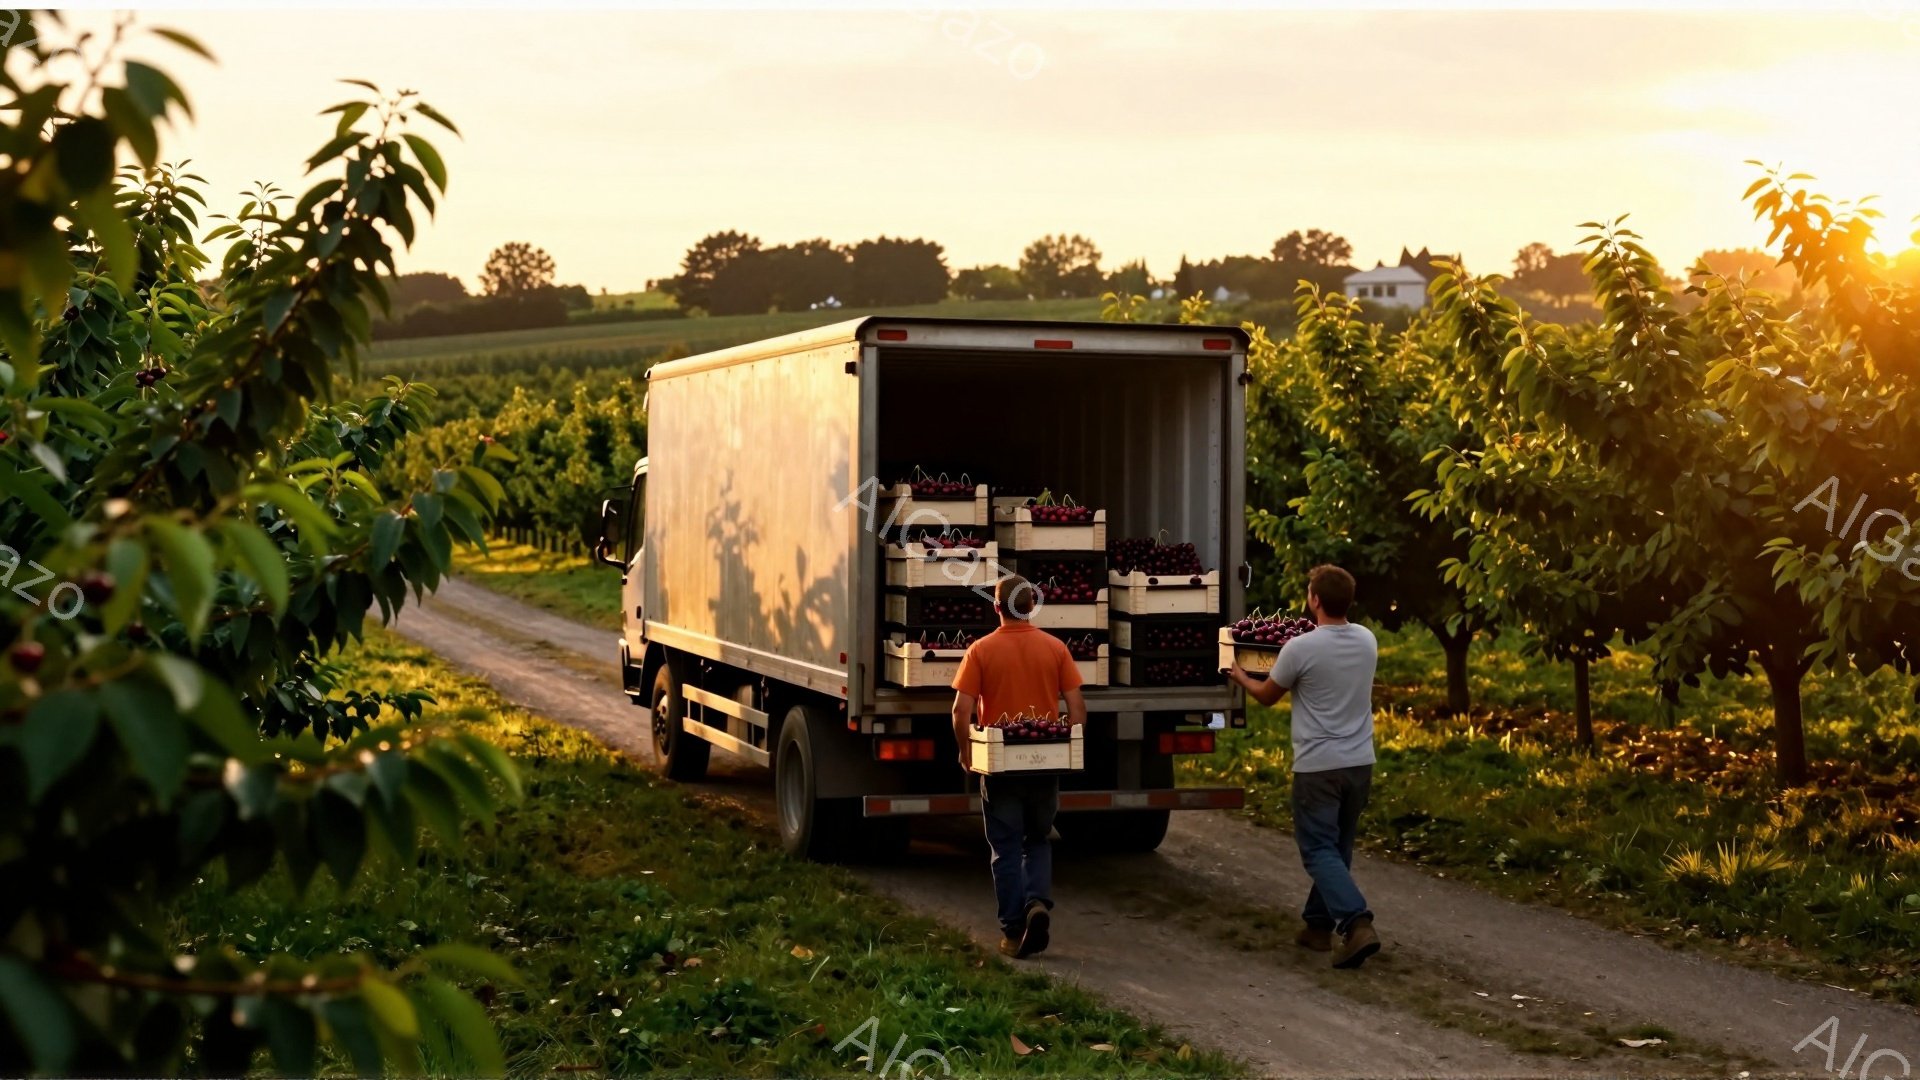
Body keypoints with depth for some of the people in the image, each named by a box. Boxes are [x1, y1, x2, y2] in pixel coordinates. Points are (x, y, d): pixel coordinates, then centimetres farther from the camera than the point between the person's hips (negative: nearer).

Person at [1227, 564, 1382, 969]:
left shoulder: (1300, 649, -15)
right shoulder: (1367, 641, 2)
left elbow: (1266, 695, 2)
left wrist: (1241, 677, 23)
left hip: (1318, 767, -6)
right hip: (1360, 763, 6)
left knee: (1320, 851, -3)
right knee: (1337, 848, 18)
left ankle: (1357, 923, -20)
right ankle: (1319, 924, 26)